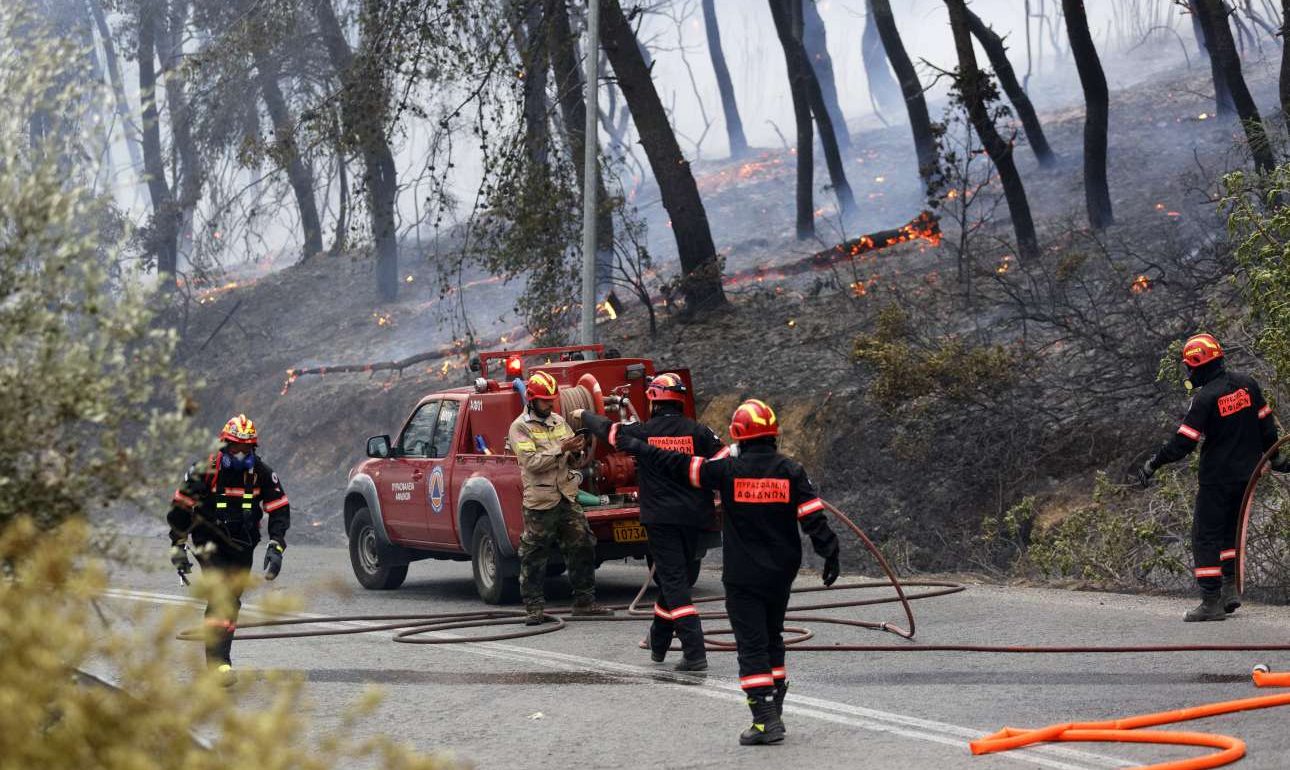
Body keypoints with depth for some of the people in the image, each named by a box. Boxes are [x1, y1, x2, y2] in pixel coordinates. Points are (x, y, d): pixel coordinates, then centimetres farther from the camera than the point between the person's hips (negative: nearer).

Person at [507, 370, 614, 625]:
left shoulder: (559, 422, 14)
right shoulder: (520, 427, -5)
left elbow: (575, 463, 15)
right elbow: (532, 462, -17)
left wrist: (578, 453, -8)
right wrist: (562, 449, -21)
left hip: (568, 499, 6)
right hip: (539, 502, -6)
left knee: (581, 548, 7)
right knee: (533, 557, -2)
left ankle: (585, 601, 16)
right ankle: (534, 607, 5)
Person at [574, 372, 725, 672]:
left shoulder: (643, 432, -5)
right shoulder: (697, 431, -1)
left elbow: (607, 429, 11)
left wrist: (583, 415, 30)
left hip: (660, 518, -3)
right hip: (693, 517, 3)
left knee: (673, 581, -5)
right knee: (678, 578, 17)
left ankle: (694, 653, -16)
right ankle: (658, 644, 32)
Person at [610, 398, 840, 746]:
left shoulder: (728, 470, -10)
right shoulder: (790, 472, -4)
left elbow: (678, 465, -4)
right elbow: (813, 517, -7)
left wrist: (636, 446, 7)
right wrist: (830, 554, 3)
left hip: (742, 576, -4)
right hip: (781, 574, 4)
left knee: (751, 645, -2)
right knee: (772, 638, 19)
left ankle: (765, 720, -9)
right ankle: (774, 713, 21)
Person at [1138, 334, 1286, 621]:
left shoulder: (1205, 398, -17)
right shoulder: (1247, 384, 2)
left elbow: (1184, 442, -18)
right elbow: (1265, 423, 10)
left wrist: (1153, 464, -8)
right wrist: (1274, 456, 23)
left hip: (1217, 477, -7)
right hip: (1248, 473, 7)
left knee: (1206, 535, 1)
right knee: (1230, 529, 22)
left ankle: (1211, 601, -2)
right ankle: (1231, 588, 16)